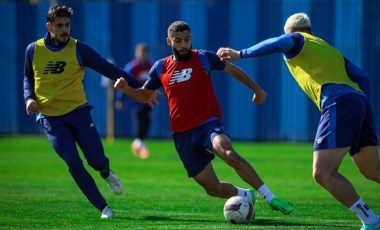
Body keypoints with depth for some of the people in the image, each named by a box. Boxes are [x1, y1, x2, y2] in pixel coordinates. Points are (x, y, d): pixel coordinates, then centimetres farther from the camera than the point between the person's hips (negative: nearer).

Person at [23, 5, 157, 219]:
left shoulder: (78, 49, -5)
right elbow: (28, 77, 19)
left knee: (98, 161, -4)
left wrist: (139, 86, -11)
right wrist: (29, 98, -1)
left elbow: (109, 69, -5)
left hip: (78, 112, 0)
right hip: (51, 118, 0)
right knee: (74, 164, -12)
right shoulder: (33, 50, 1)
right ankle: (103, 207, 1)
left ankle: (106, 173, 36)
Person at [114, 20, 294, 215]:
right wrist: (126, 89, 1)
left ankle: (269, 197, -30)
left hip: (209, 123, -3)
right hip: (182, 135, 3)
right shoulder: (160, 68, 9)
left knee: (228, 154, -36)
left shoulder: (203, 58, 1)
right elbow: (144, 95, 20)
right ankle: (245, 195, 31)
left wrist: (256, 89, 15)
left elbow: (233, 70, 14)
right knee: (212, 188, 1)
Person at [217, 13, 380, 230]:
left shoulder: (296, 40, 15)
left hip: (339, 104, -8)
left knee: (323, 173, -9)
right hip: (360, 101, 8)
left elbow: (277, 43, -9)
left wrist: (239, 54, -4)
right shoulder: (332, 50, 34)